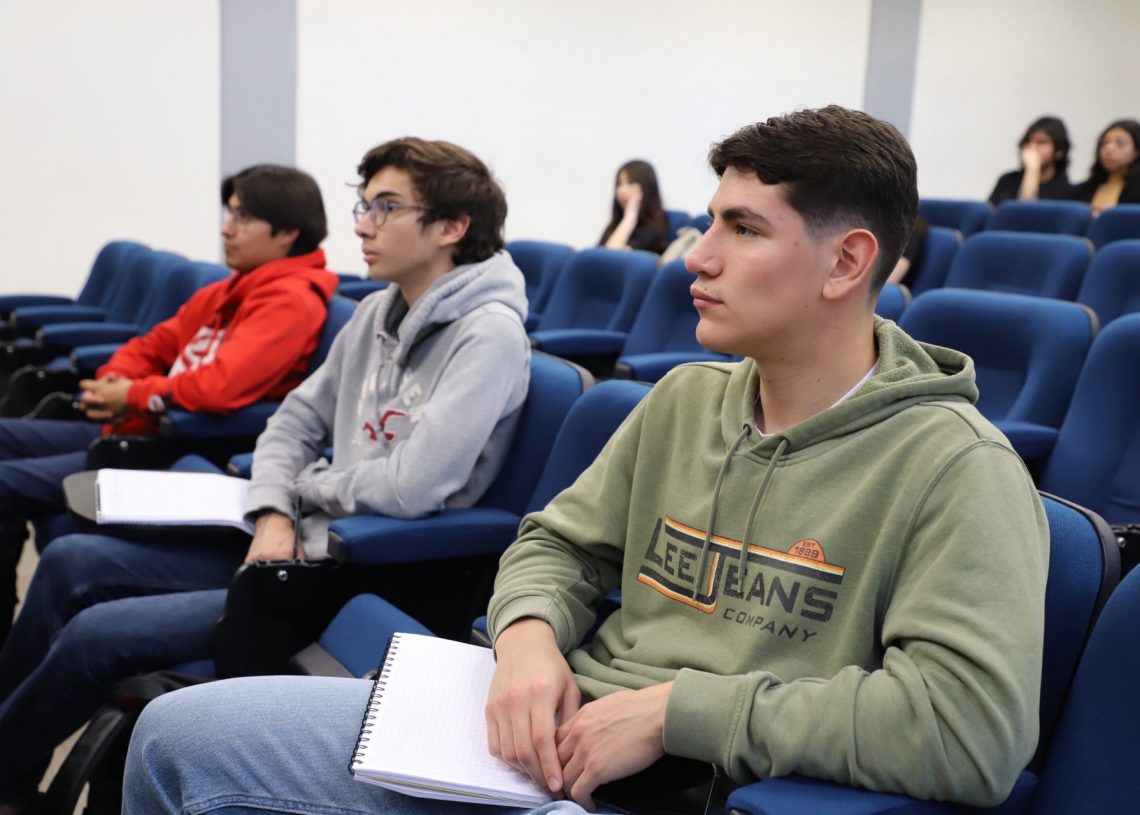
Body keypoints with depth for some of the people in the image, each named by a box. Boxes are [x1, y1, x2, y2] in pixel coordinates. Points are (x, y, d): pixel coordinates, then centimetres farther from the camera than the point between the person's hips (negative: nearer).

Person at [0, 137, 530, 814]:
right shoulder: (379, 311, 8)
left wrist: (310, 485, -6)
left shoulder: (489, 334, -18)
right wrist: (274, 517, -5)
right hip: (301, 542, 9)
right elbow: (295, 420, 14)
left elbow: (412, 487, -25)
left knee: (97, 632, -13)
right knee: (71, 561, 6)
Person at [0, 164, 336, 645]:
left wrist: (133, 396, -13)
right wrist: (113, 379, -2)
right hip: (137, 430, 10)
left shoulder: (291, 300, -16)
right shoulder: (227, 292, 14)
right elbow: (157, 344, 21)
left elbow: (221, 387, -29)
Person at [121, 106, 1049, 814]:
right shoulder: (685, 397, 8)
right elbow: (558, 543, 17)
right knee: (181, 733, 0)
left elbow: (977, 726, -25)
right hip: (554, 735, 7)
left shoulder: (956, 467, -13)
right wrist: (528, 635, -8)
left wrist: (677, 708, -22)